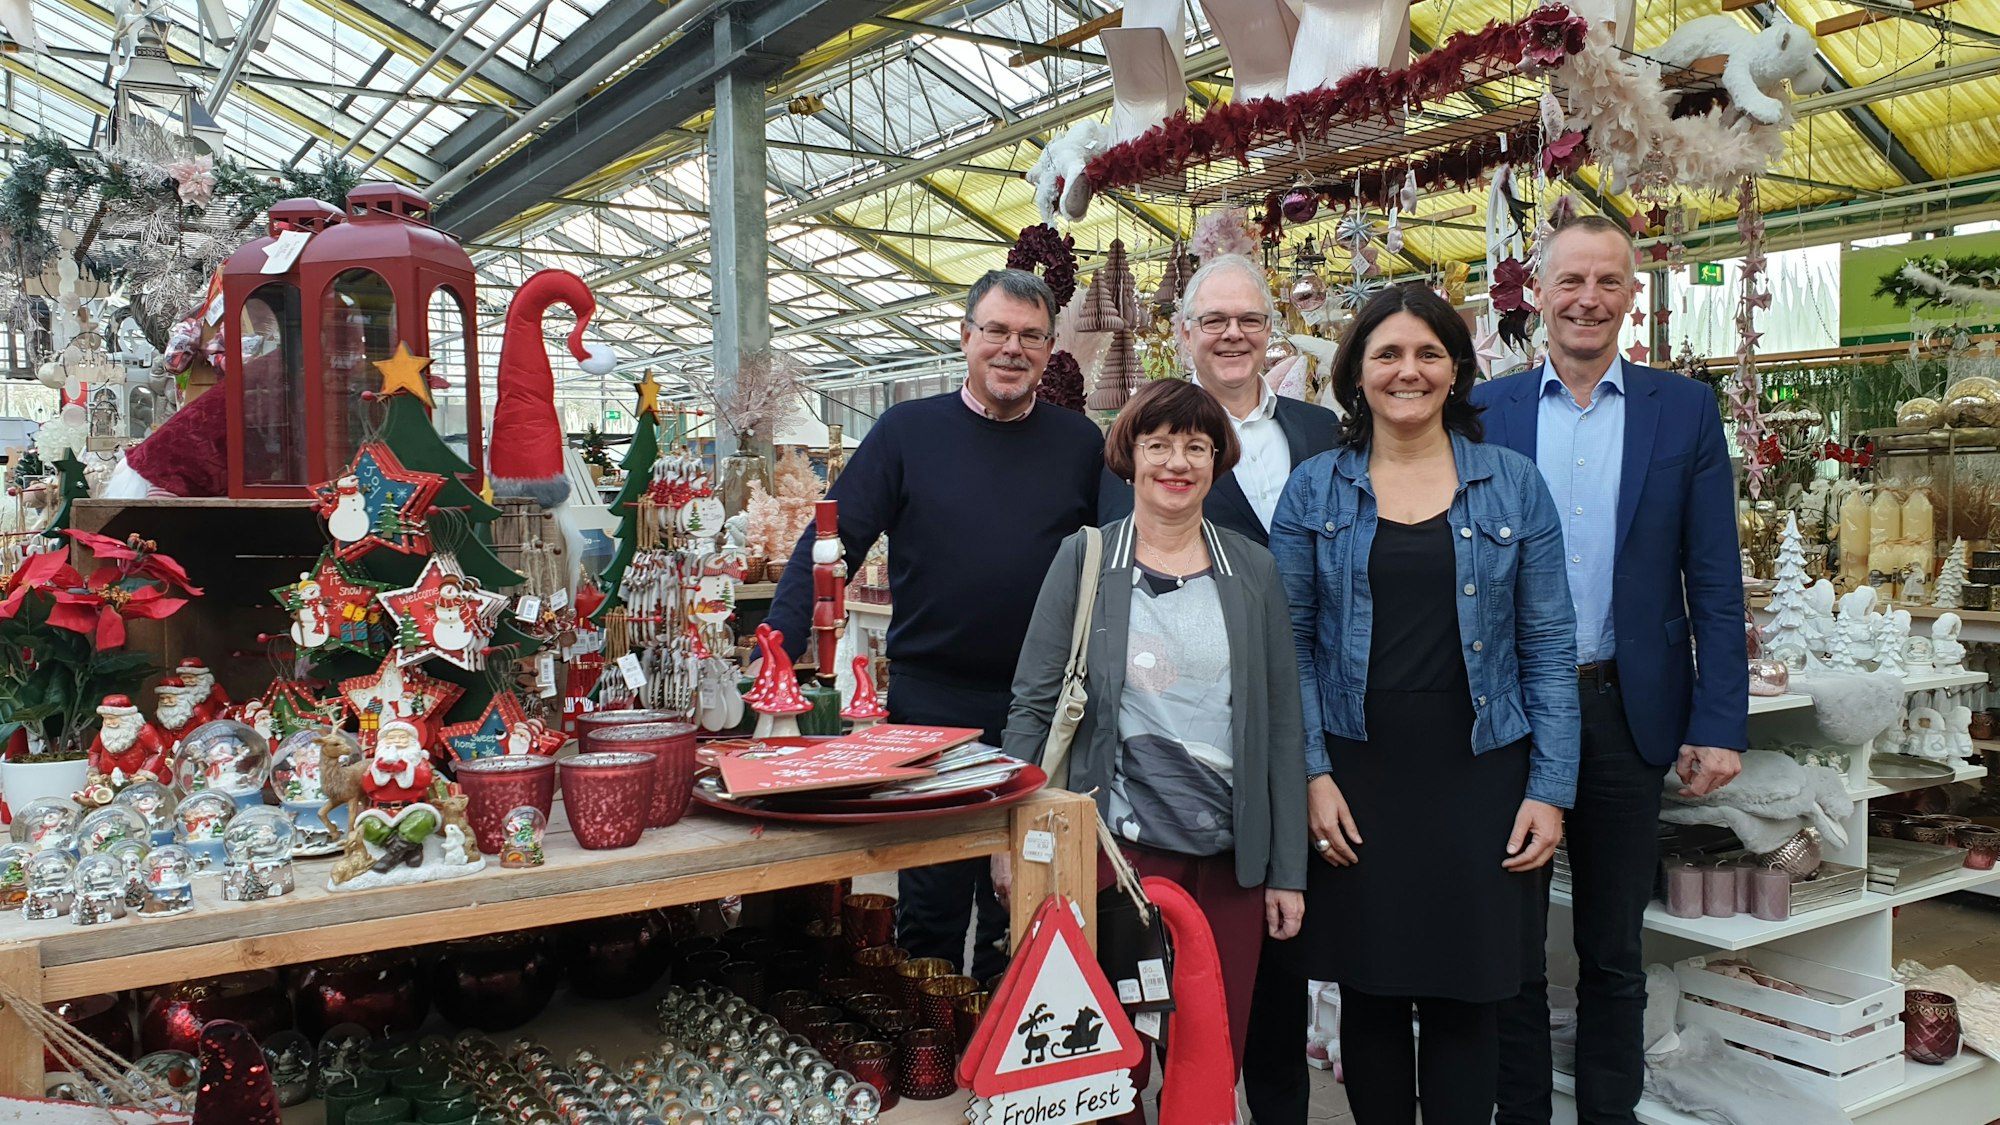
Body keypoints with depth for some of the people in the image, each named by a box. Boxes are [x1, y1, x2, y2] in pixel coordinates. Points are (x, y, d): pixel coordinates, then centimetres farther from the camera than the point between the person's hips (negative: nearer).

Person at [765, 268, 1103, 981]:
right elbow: (831, 545, -5)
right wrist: (775, 655, -14)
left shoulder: (1079, 443, 4)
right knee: (930, 903, 10)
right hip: (929, 702, -1)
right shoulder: (908, 431, -1)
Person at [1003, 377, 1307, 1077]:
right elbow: (1033, 704, 0)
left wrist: (1288, 870, 4)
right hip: (1118, 843, -2)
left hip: (1230, 856, 2)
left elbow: (1281, 723, 7)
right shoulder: (1084, 559, 1)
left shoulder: (1253, 571, 6)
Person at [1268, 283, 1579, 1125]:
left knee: (1467, 1001, 7)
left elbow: (1548, 646, 2)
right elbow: (1289, 643, 1)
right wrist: (1312, 774, -7)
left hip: (1480, 775, 0)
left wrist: (1550, 789, -3)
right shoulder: (1314, 490, 3)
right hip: (1357, 778, 0)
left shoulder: (1514, 485, 3)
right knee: (1371, 996, 10)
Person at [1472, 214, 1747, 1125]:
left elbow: (1714, 582, 0)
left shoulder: (1685, 410, 2)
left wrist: (1719, 724, -6)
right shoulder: (1483, 412, 2)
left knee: (1613, 947, 13)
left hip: (1627, 710, 0)